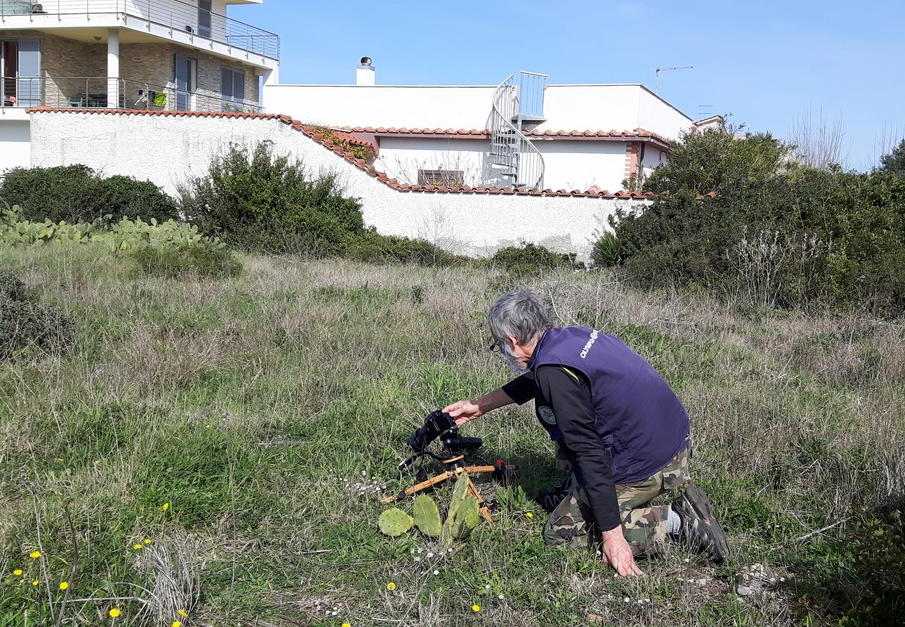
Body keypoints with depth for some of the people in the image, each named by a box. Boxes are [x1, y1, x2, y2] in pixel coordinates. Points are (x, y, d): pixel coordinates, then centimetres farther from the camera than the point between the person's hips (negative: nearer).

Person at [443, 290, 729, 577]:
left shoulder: (555, 372, -22)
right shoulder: (572, 336, 6)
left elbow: (590, 455, -24)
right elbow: (532, 382, 27)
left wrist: (612, 535, -22)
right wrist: (479, 406, 36)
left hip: (643, 465, -9)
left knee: (559, 532, 5)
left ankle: (672, 522, -5)